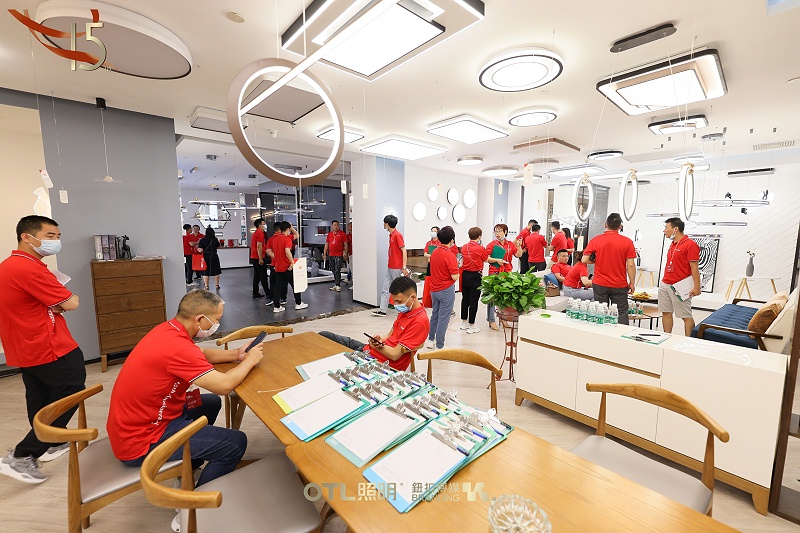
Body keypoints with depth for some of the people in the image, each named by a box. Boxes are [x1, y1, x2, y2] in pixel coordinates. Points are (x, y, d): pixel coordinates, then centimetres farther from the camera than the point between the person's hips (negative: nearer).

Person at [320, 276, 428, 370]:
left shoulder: (420, 322, -22)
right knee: (324, 336, 6)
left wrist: (373, 345, -5)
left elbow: (394, 354, -21)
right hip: (368, 350, 10)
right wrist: (380, 339, -7)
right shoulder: (405, 311, 8)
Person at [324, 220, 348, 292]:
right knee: (333, 271, 10)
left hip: (339, 255, -5)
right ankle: (336, 284, 20)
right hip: (331, 255, 5)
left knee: (337, 271, -8)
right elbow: (326, 244, 12)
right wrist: (324, 254, 7)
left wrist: (345, 253, -9)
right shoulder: (329, 234, 11)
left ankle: (338, 285, -5)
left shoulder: (342, 234, -1)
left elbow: (345, 244, -2)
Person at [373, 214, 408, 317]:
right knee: (385, 288, 7)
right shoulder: (391, 235, 12)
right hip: (390, 266, 9)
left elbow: (404, 251, -17)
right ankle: (383, 310, 11)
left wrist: (404, 268, -20)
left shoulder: (397, 235, -15)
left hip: (397, 268, -9)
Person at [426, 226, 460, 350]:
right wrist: (457, 268, -1)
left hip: (434, 289, 7)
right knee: (443, 318, 2)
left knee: (435, 314, 21)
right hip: (446, 290, -7)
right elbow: (454, 277, -20)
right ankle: (439, 346, 11)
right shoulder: (449, 255, -18)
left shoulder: (434, 252, 4)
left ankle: (430, 340, 32)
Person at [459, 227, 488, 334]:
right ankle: (471, 326, 8)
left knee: (465, 298, 15)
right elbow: (486, 259, 2)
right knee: (473, 301, 1)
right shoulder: (480, 249, -13)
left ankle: (464, 322, 27)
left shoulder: (464, 247, 2)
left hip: (465, 275, 6)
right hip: (475, 276, -6)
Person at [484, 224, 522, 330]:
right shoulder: (492, 244, -1)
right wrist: (497, 260, -18)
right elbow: (486, 258, -6)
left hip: (507, 273, 4)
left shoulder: (510, 244, 11)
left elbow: (518, 255, 3)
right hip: (494, 273, -4)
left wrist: (519, 246, -12)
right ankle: (491, 320, 4)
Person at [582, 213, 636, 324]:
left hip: (600, 284, 1)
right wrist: (632, 283, 3)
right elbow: (630, 265, -7)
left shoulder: (595, 240, -6)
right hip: (619, 285, 0)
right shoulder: (627, 242, -7)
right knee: (622, 313, 10)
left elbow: (584, 260, -8)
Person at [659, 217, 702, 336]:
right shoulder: (672, 244, 14)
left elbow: (694, 268, -14)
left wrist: (696, 287, -16)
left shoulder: (690, 245, -10)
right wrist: (665, 282, 18)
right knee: (666, 313, 11)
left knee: (686, 316, 1)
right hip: (664, 285, 8)